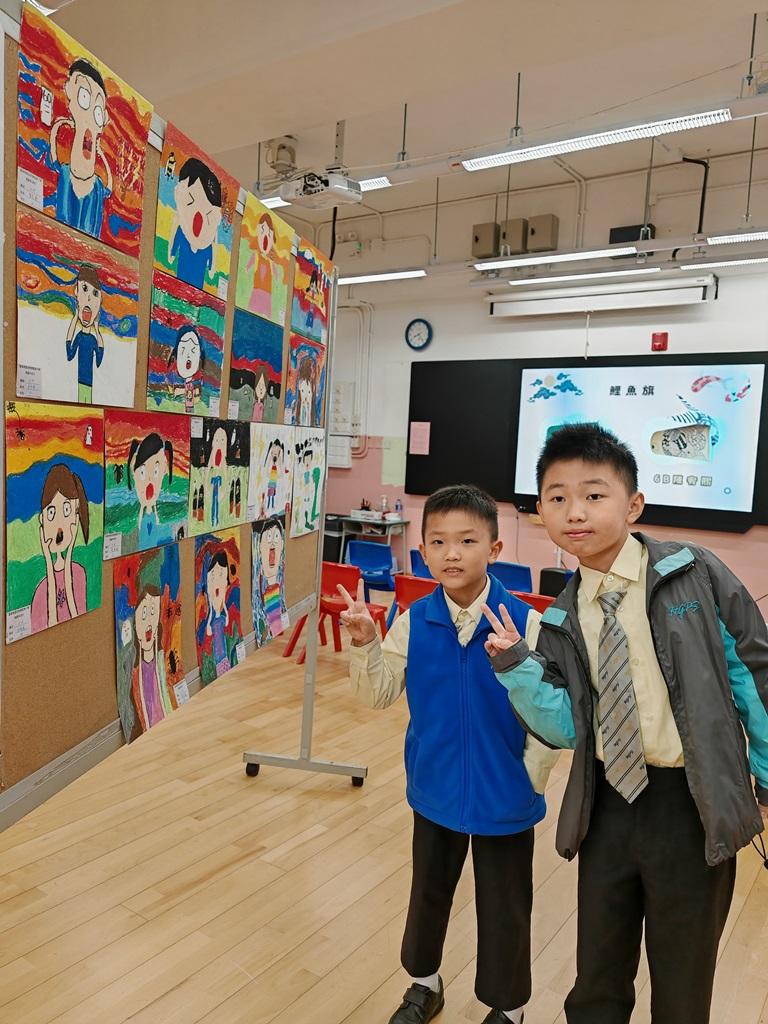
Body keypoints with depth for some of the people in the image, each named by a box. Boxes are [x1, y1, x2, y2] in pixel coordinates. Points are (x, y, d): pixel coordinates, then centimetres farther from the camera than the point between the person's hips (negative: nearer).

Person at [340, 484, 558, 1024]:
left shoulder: (523, 623, -20)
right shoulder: (414, 621, -11)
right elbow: (379, 695, -7)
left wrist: (531, 780, -10)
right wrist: (365, 641, -21)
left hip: (505, 799, -3)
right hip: (436, 791, 3)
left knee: (504, 911, 17)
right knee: (428, 894, 24)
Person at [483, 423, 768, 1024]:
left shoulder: (695, 575, -11)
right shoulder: (563, 621, -1)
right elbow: (564, 729, -3)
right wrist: (515, 665, -18)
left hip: (695, 804, -3)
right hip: (608, 804, 3)